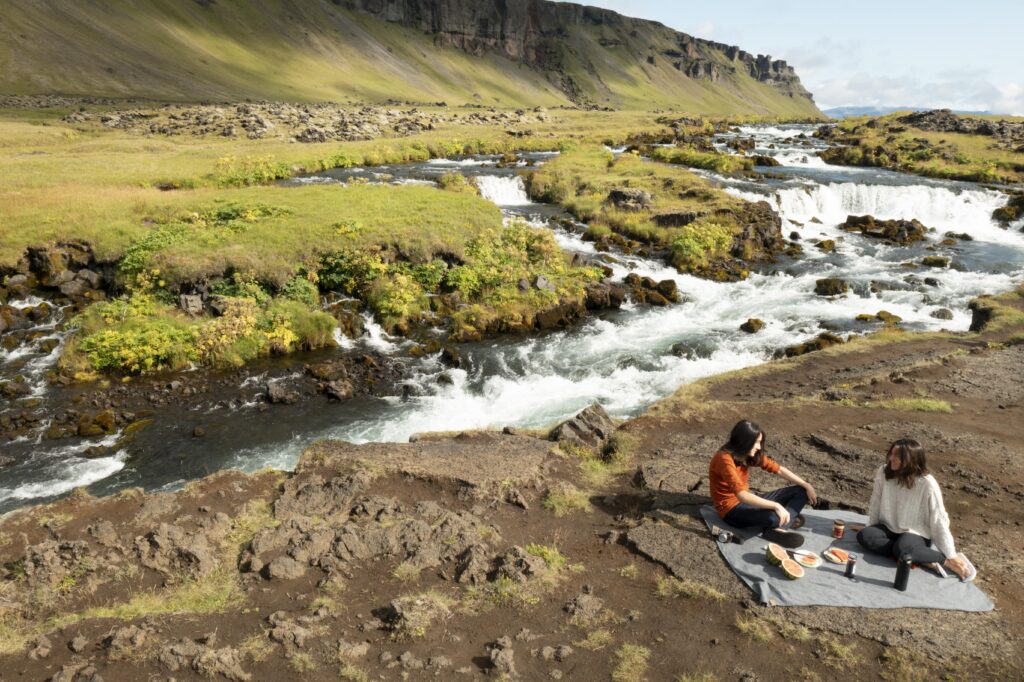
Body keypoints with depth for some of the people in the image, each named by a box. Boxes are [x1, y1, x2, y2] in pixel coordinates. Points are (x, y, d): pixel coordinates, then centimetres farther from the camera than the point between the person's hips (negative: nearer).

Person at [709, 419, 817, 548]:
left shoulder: (749, 455, 0)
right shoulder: (724, 459, -26)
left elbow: (778, 469, 6)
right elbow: (742, 495, -35)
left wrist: (806, 485, -1)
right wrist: (776, 505, -40)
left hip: (747, 501, 9)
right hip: (731, 509, -9)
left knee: (801, 491, 2)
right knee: (772, 517, -40)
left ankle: (779, 528, -15)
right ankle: (785, 523, -6)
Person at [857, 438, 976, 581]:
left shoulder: (927, 485, -20)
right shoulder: (883, 472, -11)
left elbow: (938, 521, -15)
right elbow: (875, 504, 1)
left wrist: (951, 556, -11)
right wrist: (872, 530, 5)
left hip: (916, 534, -5)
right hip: (889, 528, 5)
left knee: (901, 549, -37)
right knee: (864, 536, -26)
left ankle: (945, 560, -11)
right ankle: (923, 559, -19)